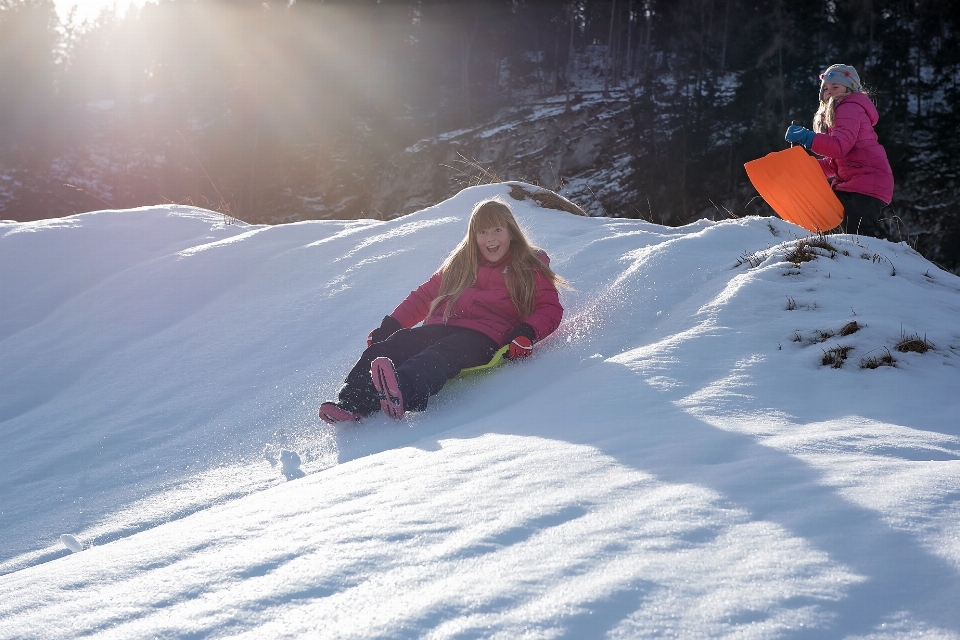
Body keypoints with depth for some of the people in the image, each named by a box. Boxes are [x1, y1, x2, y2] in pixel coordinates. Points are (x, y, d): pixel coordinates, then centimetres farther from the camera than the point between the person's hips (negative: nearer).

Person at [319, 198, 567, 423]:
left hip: (483, 337, -5)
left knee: (439, 355, -40)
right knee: (385, 347, -24)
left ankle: (401, 392, -69)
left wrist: (527, 333, -13)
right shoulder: (461, 263, 29)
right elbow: (425, 294, 32)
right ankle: (352, 403, -44)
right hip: (441, 328, 5)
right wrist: (391, 325, 20)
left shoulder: (529, 269, 17)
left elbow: (550, 308, 8)